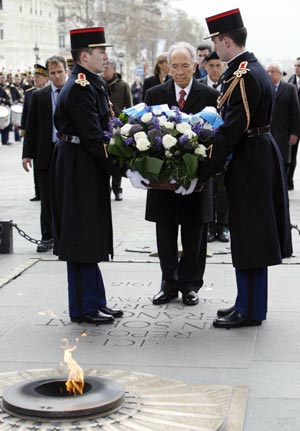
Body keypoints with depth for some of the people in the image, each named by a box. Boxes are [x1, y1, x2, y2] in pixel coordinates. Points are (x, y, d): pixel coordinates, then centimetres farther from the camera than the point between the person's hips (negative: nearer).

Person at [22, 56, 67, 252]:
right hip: (46, 153, 1)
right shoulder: (39, 96, 5)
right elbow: (31, 126, 6)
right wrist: (27, 154, 1)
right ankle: (48, 237, 14)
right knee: (47, 198, 6)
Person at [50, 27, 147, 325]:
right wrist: (124, 171, -23)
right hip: (80, 169, -10)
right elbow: (93, 139, -23)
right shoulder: (80, 88, -18)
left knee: (89, 238, 14)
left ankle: (94, 303, 23)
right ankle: (84, 308, 7)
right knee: (82, 238, -2)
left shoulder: (92, 84, 13)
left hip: (86, 169, 10)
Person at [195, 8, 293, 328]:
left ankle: (249, 311, 6)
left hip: (249, 164, -10)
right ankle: (249, 303, 25)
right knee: (252, 235, 15)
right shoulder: (252, 68, 12)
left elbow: (231, 131, -23)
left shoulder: (243, 77, -19)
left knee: (249, 237, -2)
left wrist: (203, 173, -20)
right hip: (260, 157, 10)